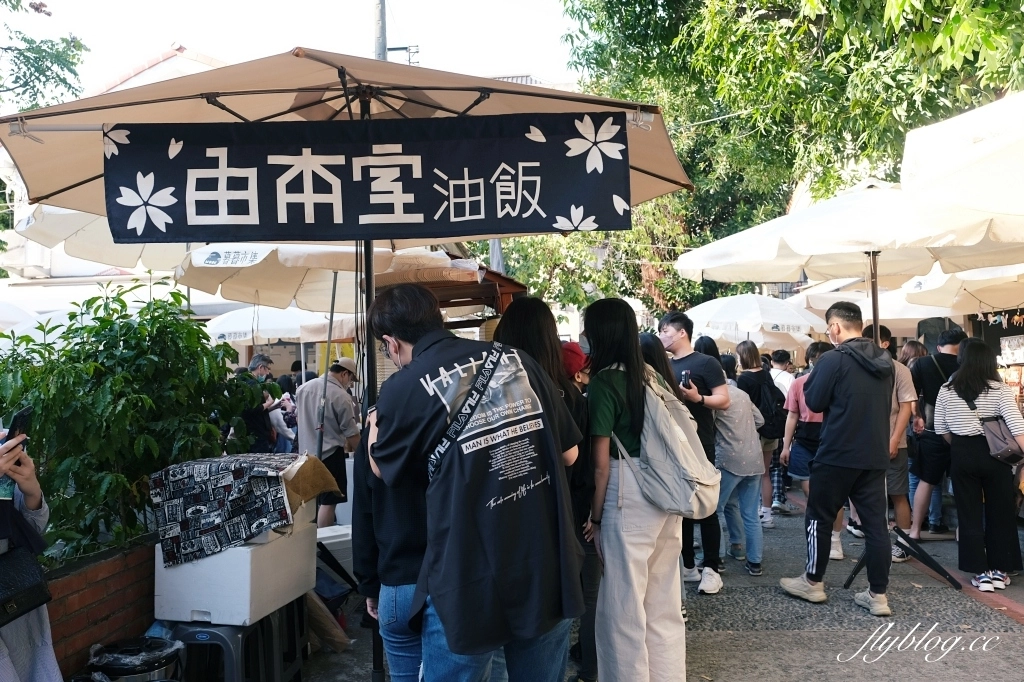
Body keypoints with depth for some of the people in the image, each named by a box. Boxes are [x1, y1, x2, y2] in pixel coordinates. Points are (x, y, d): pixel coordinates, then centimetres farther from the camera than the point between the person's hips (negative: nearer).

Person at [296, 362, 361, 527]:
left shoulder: (303, 388, 3)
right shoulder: (341, 396, -17)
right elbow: (351, 433, -11)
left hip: (306, 453, 8)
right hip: (330, 454, -7)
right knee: (328, 501, 1)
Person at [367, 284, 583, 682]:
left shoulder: (404, 388, -9)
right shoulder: (520, 362, 3)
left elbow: (383, 469, 9)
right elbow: (569, 453, 11)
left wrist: (376, 423, 27)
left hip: (470, 586, -4)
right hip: (550, 574, 5)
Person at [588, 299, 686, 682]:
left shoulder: (604, 382, -11)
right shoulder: (651, 375, 10)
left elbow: (602, 463, -11)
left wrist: (595, 515, -4)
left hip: (630, 495, -8)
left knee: (624, 604, 4)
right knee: (663, 599, 16)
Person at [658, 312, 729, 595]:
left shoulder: (705, 363, -6)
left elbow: (724, 400, -12)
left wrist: (698, 398, -27)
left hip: (699, 446, -6)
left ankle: (711, 569, 7)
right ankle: (687, 566, 20)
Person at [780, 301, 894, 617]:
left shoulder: (833, 359, -13)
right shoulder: (884, 360, 9)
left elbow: (815, 402, -9)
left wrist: (811, 380, 7)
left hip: (838, 455, -6)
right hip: (876, 456, 6)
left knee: (819, 518, 9)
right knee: (876, 523, 7)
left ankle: (813, 583, 19)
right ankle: (878, 595, 10)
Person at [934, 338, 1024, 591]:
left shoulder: (946, 390, -2)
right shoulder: (1000, 389, -7)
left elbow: (940, 429, 4)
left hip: (962, 455, 1)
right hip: (994, 454, 0)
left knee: (969, 514, 8)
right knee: (1000, 512, 13)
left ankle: (981, 572, 9)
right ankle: (999, 570, 19)